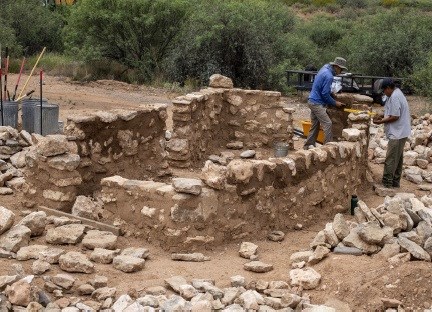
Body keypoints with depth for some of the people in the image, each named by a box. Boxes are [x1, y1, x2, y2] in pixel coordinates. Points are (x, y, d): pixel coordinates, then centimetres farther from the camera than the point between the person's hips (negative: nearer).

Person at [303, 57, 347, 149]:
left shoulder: (325, 69, 8)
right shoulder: (329, 76, -21)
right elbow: (325, 94, -19)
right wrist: (335, 103, -8)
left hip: (313, 101, 10)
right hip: (317, 103, -10)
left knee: (315, 125, 15)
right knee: (327, 124, -10)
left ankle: (309, 145, 21)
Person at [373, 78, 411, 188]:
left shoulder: (394, 97, -20)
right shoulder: (396, 94, 14)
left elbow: (395, 117, -23)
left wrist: (380, 121, -13)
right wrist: (381, 116, 10)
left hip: (397, 134, -11)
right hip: (399, 133, 11)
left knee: (390, 160, -6)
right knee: (397, 159, 16)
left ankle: (386, 183, -2)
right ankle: (395, 182, 24)